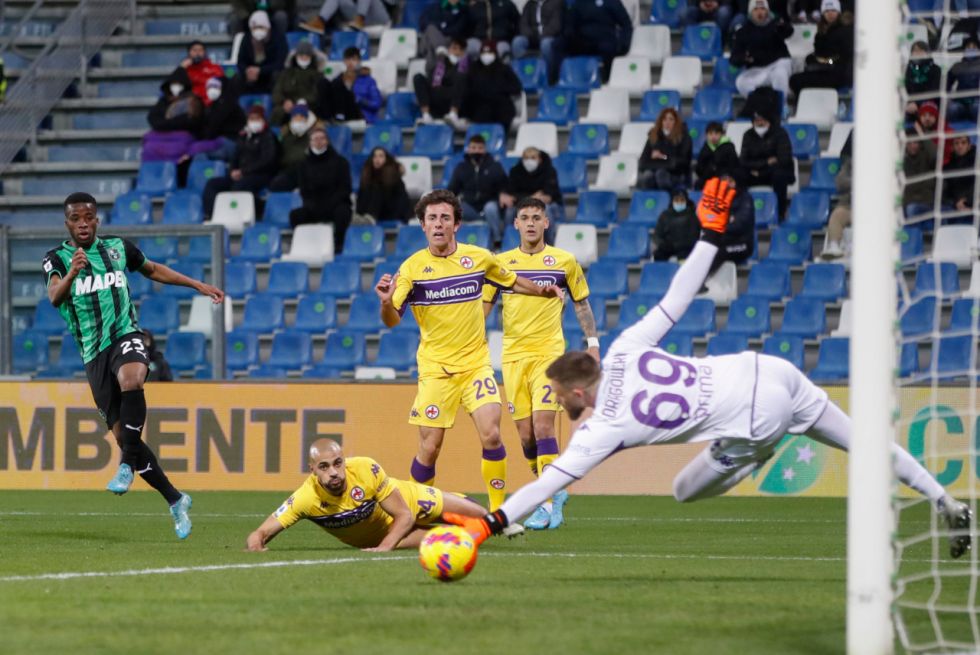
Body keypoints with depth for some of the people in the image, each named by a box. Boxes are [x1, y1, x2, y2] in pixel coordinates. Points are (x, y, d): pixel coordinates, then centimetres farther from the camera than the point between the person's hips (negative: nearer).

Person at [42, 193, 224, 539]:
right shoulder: (56, 259, 0)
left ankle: (127, 464, -28)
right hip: (93, 353, 1)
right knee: (122, 434, -1)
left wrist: (198, 285, 25)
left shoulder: (118, 247, 8)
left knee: (130, 381, -37)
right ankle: (175, 500, 12)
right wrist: (72, 273, -40)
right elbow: (54, 296, -21)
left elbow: (154, 270, 27)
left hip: (126, 336, -1)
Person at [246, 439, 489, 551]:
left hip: (407, 500, -1)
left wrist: (384, 548, -46)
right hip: (376, 537, 1)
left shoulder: (367, 470, -40)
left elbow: (405, 515, -29)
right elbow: (260, 533, -34)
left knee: (477, 515, 8)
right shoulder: (305, 499, -37)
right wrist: (255, 544, -59)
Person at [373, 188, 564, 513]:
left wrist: (544, 291, 26)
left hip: (476, 363, 1)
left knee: (491, 435, -14)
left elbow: (510, 281, 21)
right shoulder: (412, 267, -7)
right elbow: (392, 320, -11)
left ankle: (499, 511, -2)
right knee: (430, 447, -4)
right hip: (435, 368, -1)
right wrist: (386, 302, -31)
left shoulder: (478, 257, 0)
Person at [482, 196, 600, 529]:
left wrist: (593, 343, 6)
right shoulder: (501, 262, 8)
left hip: (549, 353, -3)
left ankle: (547, 503, -15)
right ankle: (554, 491, 23)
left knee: (543, 426, -17)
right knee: (526, 436, 2)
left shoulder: (564, 261, 4)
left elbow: (581, 304, 12)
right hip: (513, 356, 3)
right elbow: (483, 306, 13)